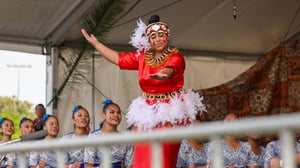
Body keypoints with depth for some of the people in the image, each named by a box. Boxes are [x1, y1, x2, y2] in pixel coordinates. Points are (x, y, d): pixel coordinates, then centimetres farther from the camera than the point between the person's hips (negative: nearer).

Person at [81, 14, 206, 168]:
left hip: (171, 113, -5)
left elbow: (169, 70, -27)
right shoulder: (142, 57, 11)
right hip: (148, 114, 5)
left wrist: (162, 74, -50)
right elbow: (118, 58, 18)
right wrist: (95, 43, 20)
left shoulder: (176, 57, -5)